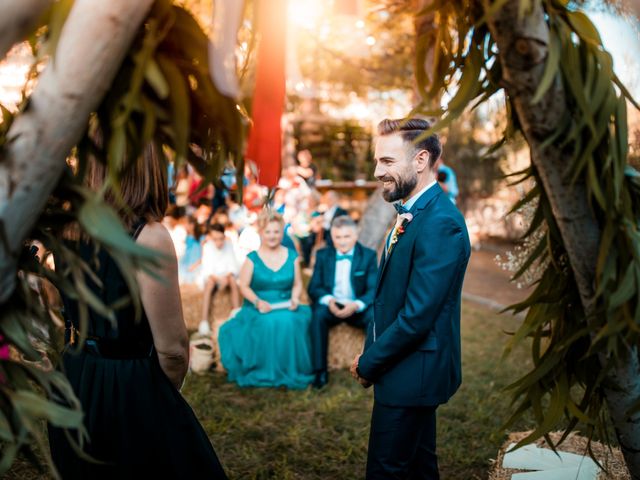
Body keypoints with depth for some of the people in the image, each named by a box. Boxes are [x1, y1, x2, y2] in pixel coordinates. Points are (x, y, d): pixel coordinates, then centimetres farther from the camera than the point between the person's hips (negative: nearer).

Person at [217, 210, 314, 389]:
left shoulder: (292, 257, 10)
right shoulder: (252, 258, 2)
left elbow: (297, 284, 11)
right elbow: (243, 285, -1)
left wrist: (295, 298, -10)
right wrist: (257, 301, -17)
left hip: (285, 308, 2)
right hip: (259, 308, -2)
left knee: (290, 322, -32)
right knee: (268, 323, -35)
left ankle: (290, 370, -15)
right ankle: (264, 372, -18)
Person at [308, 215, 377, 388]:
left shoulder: (369, 255, 2)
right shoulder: (322, 255, 7)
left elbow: (373, 290, -6)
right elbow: (314, 287, 1)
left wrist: (356, 305, -27)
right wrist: (328, 300, -21)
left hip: (358, 308, -1)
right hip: (331, 306, 1)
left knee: (376, 316, -31)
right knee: (318, 315, -32)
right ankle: (320, 371, -26)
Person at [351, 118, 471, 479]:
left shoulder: (440, 222, -23)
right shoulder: (413, 212, 8)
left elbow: (417, 315, -25)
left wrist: (368, 364, -13)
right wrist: (372, 354, 4)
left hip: (411, 373, -9)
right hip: (412, 370, 9)